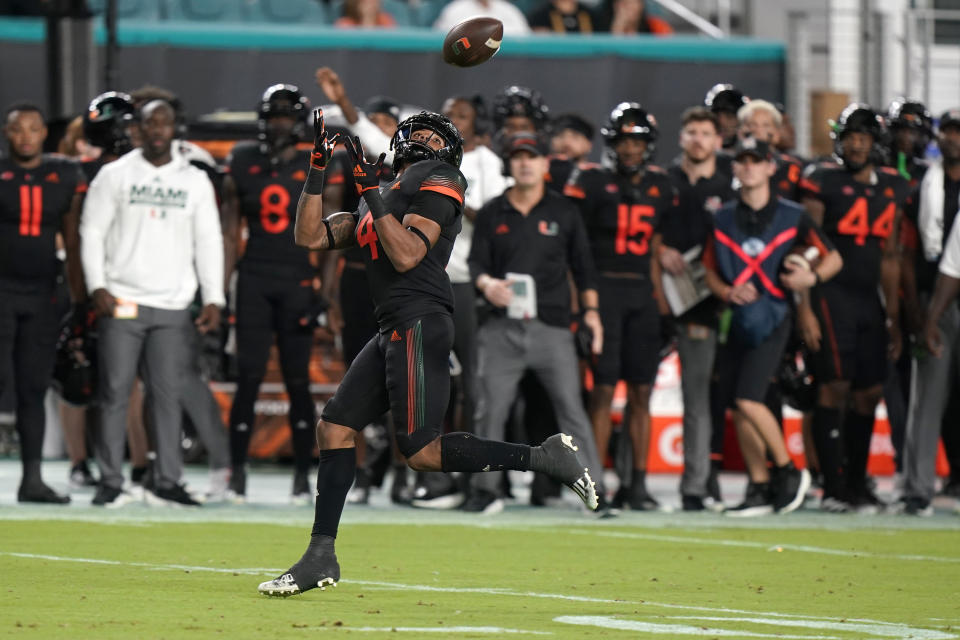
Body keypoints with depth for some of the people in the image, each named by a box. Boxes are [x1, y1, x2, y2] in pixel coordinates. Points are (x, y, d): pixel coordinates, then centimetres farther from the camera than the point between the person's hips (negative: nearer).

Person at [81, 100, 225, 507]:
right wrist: (98, 287, -9)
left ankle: (167, 479, 5)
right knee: (115, 393, -4)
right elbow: (92, 232, 3)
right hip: (121, 302, -2)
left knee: (167, 394, 0)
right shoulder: (114, 175, 5)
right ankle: (110, 481, -1)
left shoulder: (195, 181, 11)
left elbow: (208, 242, 11)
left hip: (173, 305, 2)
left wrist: (213, 298, 3)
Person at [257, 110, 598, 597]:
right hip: (393, 332, 9)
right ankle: (321, 557, 9)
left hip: (419, 324, -9)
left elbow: (407, 255, -13)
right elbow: (310, 236, 22)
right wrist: (318, 168, 14)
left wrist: (370, 192, -12)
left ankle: (544, 459, -8)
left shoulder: (438, 179, 0)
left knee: (422, 452, -15)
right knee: (334, 428, 6)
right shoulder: (384, 198, 25)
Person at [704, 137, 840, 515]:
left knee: (748, 399, -17)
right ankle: (759, 490, 13)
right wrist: (728, 292, -7)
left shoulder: (791, 216, -1)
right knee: (740, 407, 4)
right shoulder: (723, 219, 7)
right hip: (737, 320, 4)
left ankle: (789, 473, 0)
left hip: (772, 318, -4)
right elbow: (710, 271, 14)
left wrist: (812, 277, -14)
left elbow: (833, 257, 6)